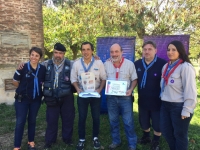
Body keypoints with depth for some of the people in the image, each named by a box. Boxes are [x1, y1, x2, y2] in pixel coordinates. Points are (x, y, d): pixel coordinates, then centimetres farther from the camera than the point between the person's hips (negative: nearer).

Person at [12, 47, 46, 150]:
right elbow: (15, 81, -2)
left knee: (32, 120, 15)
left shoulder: (43, 69, -6)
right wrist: (24, 89, 5)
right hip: (22, 99, -3)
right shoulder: (23, 68, -13)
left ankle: (31, 142, 31)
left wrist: (36, 89, 2)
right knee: (20, 122, 0)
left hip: (36, 99, 3)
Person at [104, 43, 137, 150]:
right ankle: (116, 141, 32)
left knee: (128, 122, 3)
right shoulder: (106, 64, 1)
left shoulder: (129, 64, -6)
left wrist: (131, 89, -17)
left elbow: (134, 79, -1)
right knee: (113, 121, 15)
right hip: (111, 97, 3)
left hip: (125, 97, -3)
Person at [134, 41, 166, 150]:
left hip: (157, 100, -4)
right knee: (143, 121, 21)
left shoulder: (162, 64, -18)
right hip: (142, 100, 4)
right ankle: (146, 137, 46)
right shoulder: (137, 64, -1)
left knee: (157, 123, 12)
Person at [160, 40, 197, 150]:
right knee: (166, 131, 17)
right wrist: (163, 97, 15)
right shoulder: (166, 66, 10)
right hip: (165, 105, 8)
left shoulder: (186, 67, -14)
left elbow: (190, 91, -17)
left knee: (179, 135, 9)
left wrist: (186, 110, -17)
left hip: (179, 106, -7)